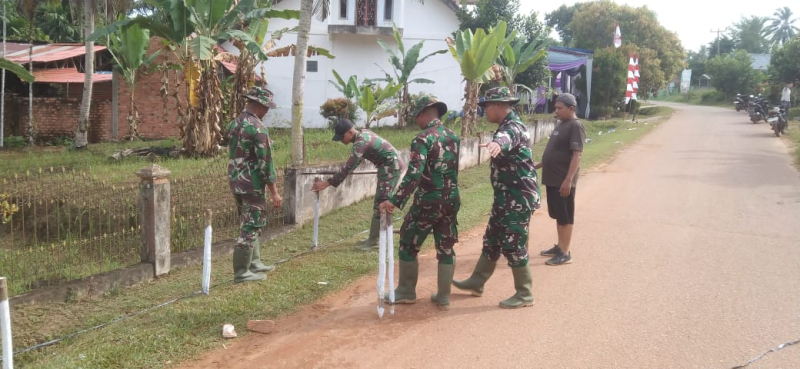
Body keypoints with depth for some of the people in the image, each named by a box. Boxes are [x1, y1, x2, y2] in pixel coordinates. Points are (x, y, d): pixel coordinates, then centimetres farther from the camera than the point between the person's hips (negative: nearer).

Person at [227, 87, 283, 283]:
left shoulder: (234, 123, 9)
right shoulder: (258, 128, -18)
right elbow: (265, 162, -18)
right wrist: (274, 191, -13)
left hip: (235, 181, 9)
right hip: (251, 184, -9)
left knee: (250, 223, 19)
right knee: (251, 226, -1)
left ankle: (254, 263, 27)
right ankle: (241, 272, 3)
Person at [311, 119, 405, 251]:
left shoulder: (361, 142, -24)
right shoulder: (362, 133, 5)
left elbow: (349, 167, -29)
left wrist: (328, 183, -29)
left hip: (391, 166, -10)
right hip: (390, 166, 10)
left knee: (380, 203, -11)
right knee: (381, 202, 14)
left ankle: (373, 241, -9)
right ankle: (374, 238, 21)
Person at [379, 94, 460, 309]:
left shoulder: (423, 139, -15)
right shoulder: (453, 137, 9)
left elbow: (413, 174, -25)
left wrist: (395, 201, -28)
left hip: (428, 201, -6)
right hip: (451, 200, 6)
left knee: (409, 245, 10)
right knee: (446, 248, 12)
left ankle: (406, 293, 19)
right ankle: (443, 297, 17)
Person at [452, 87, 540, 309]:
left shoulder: (513, 126, -20)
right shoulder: (507, 126, 13)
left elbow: (508, 137, -45)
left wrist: (498, 143, -66)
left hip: (519, 198, -10)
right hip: (507, 197, 10)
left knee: (513, 246, -4)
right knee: (491, 241, 17)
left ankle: (524, 295, 8)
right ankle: (476, 282, 29)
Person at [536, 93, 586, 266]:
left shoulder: (576, 126, -15)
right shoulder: (561, 124, 14)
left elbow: (577, 155, -21)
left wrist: (568, 180, -25)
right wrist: (539, 165, 22)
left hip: (563, 181, -9)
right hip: (553, 179, 9)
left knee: (565, 216, -3)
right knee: (558, 215, 16)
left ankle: (565, 253, 3)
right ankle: (560, 246, 27)